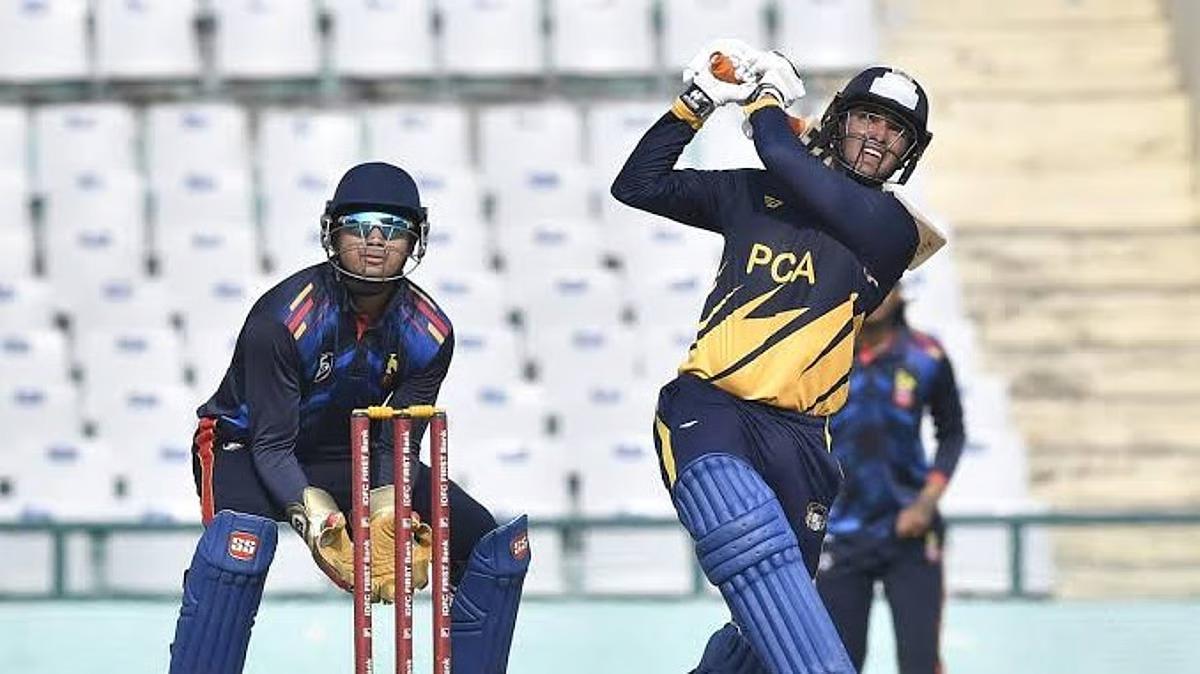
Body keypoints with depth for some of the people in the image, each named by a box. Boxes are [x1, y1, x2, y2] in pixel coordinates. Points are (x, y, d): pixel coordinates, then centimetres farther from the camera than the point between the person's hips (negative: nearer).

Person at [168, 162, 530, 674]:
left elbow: (398, 445, -12)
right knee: (241, 536, -39)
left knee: (494, 544, -6)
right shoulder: (282, 319, -28)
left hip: (351, 456, 5)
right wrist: (320, 527, -41)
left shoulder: (429, 333, -13)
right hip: (246, 444, -5)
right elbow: (272, 447, -26)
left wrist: (388, 522, -31)